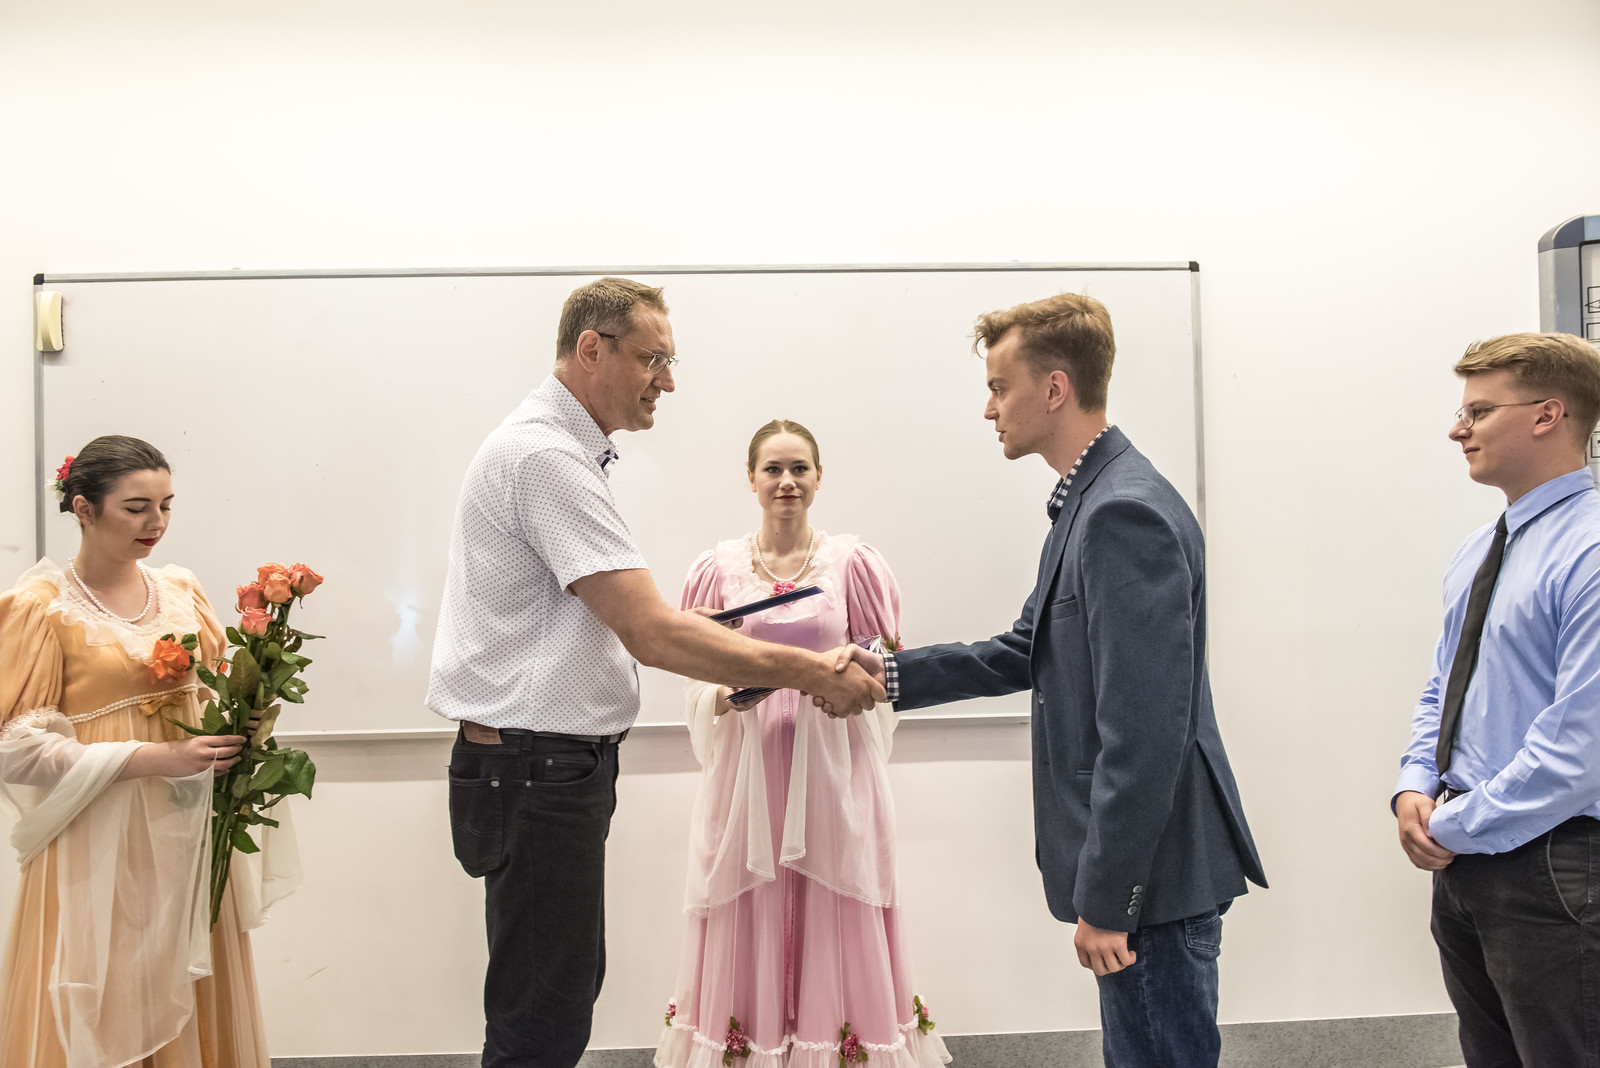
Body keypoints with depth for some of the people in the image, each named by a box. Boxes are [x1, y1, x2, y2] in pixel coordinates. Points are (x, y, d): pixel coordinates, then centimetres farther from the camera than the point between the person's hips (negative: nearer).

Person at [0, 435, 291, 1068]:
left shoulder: (182, 591, 7)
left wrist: (238, 730, -6)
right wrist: (151, 759, -18)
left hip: (188, 833, 5)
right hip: (100, 845, -4)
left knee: (191, 1000, 12)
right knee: (106, 1012, 5)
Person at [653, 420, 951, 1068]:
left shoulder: (852, 562, 2)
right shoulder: (719, 569, 4)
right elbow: (696, 680, 7)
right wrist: (724, 696, -13)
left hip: (834, 768, 0)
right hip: (749, 766, 1)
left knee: (836, 920, 3)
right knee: (750, 921, 5)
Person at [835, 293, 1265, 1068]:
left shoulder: (1126, 512, -22)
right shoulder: (1091, 502, 11)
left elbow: (1147, 728, -26)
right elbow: (1029, 650, 18)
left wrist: (1105, 897, -21)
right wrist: (893, 675, 10)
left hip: (1152, 870, -10)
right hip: (1138, 862, 10)